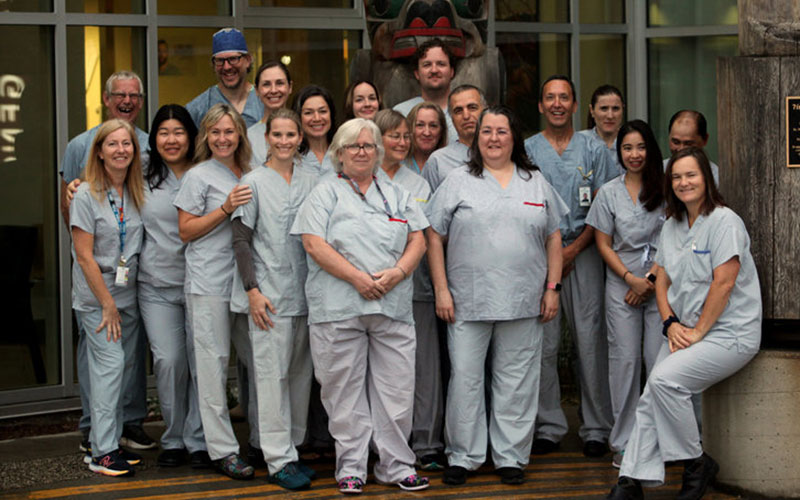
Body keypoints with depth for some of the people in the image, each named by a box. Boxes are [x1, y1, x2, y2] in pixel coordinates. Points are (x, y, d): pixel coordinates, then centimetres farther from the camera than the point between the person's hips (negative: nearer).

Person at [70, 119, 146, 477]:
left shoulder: (136, 193, 7)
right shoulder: (87, 195, -9)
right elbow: (84, 256, -12)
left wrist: (120, 303, 6)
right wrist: (108, 304, -13)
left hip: (129, 294, 6)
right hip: (96, 295, -6)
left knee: (124, 367, 5)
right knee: (110, 364, -12)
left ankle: (108, 442, 15)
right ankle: (102, 453, -8)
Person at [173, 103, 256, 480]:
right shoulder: (199, 176, 0)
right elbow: (186, 232, -4)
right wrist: (226, 209, -13)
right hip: (209, 283, -5)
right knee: (214, 364, -3)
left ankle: (261, 439, 19)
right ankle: (222, 451, 3)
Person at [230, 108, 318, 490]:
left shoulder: (311, 182, 10)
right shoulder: (254, 182, -1)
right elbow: (241, 240, -4)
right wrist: (253, 290, -11)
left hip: (305, 292, 5)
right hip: (269, 294, -5)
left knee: (300, 373, 9)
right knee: (272, 374, -5)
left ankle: (293, 448, 19)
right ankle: (279, 460, -1)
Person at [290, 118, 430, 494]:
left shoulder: (397, 195, 19)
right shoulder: (326, 193, 6)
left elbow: (417, 240, 13)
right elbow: (314, 243, -6)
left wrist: (398, 272, -7)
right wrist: (358, 278, -13)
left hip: (393, 307, 3)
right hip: (339, 308, -3)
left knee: (396, 389, 2)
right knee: (345, 391, 0)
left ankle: (396, 466, 11)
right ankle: (350, 468, 10)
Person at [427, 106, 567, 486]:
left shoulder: (537, 183, 12)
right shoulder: (457, 183, 4)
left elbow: (553, 239, 13)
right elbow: (434, 237, 2)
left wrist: (552, 288, 5)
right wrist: (442, 290, -5)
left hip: (523, 304, 2)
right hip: (468, 301, -2)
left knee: (516, 381, 6)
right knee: (465, 379, 1)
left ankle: (510, 456, 16)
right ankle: (462, 457, 12)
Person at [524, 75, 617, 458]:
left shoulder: (594, 150, 9)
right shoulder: (526, 150, 10)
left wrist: (573, 249, -8)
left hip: (583, 252, 0)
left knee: (590, 340, -3)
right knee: (543, 342, -1)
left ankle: (595, 428, 4)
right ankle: (548, 427, 7)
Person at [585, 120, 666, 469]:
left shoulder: (665, 189, 5)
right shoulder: (609, 192, 8)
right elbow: (604, 245, 6)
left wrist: (651, 278, -7)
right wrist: (631, 278, -6)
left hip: (661, 284, -1)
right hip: (621, 286, 1)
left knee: (660, 358, -6)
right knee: (624, 360, 0)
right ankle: (624, 443, 7)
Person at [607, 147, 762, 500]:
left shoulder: (724, 221, -10)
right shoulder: (672, 226, 14)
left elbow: (723, 284, -16)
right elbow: (662, 282, 14)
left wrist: (698, 331, -14)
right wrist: (671, 324, -2)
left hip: (729, 333, -7)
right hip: (684, 333, 7)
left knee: (665, 379, -25)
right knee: (650, 399, -7)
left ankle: (697, 464, -7)